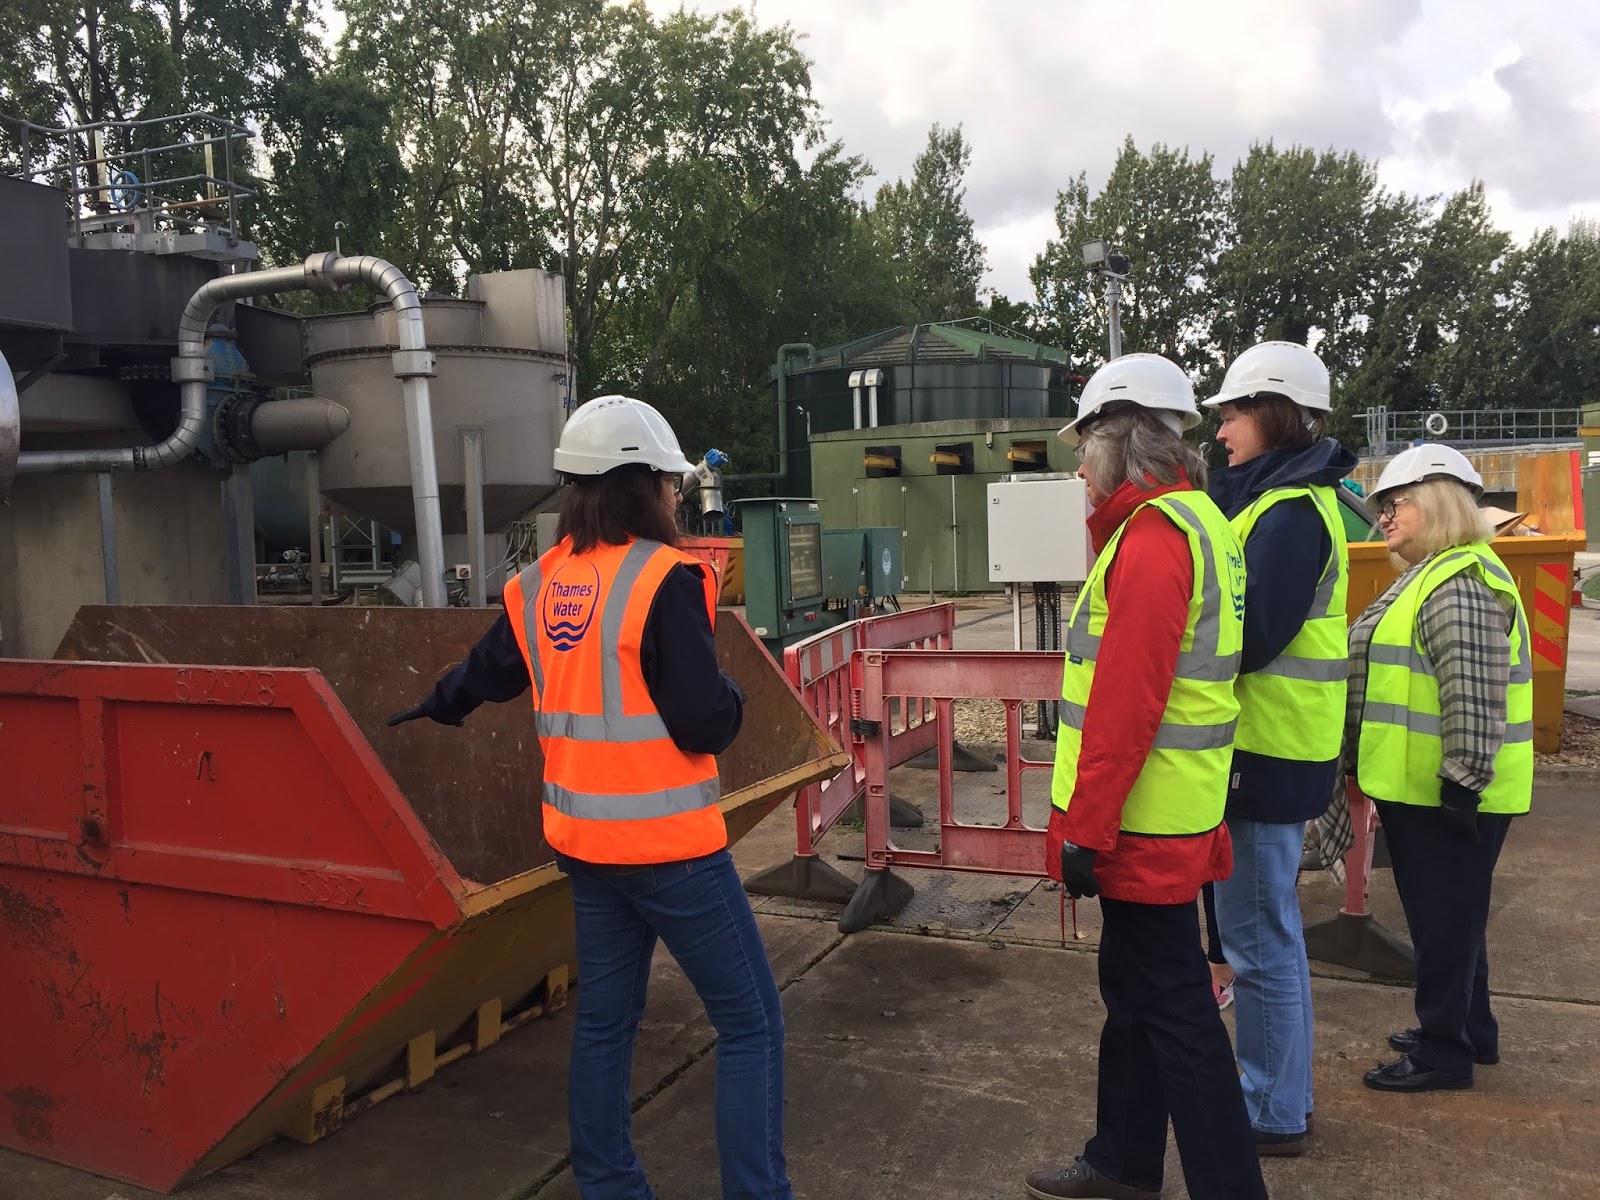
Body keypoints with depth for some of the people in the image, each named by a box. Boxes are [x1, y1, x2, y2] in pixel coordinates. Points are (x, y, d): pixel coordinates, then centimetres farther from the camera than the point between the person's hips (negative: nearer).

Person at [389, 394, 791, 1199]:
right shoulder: (662, 578, -17)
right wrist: (731, 694, 3)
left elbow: (487, 671, 23)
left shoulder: (540, 584, 5)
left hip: (584, 838, 8)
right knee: (750, 1025, 3)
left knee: (605, 1019, 19)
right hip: (667, 841, -8)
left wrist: (437, 706, 44)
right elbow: (704, 724, -21)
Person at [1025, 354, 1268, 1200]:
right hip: (1162, 814, 10)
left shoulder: (1153, 534, -19)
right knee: (1133, 987, 20)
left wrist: (1083, 827, -20)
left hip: (1143, 820, -10)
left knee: (1172, 1003, 1)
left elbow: (1127, 703, -24)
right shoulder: (1193, 521, 13)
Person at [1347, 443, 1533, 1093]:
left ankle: (1443, 1050, 14)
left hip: (1444, 795, -10)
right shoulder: (1430, 576, 16)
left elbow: (1474, 695, -25)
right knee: (1444, 914, 20)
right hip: (1418, 787, 11)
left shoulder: (1461, 584, -19)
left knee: (1444, 917, 2)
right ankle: (1468, 1031, 34)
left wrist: (1462, 781, -24)